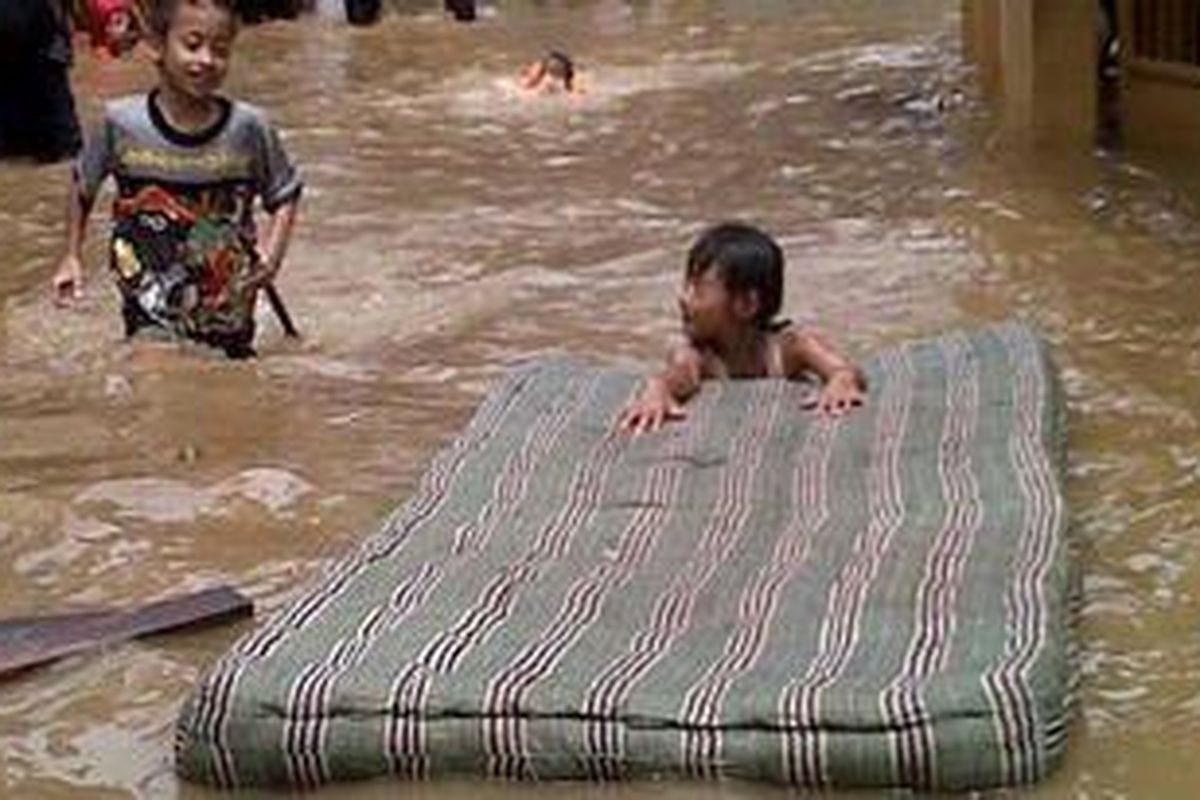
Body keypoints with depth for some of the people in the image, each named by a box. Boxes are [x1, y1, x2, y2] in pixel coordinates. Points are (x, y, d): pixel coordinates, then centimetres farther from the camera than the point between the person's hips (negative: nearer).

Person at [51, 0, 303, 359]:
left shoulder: (248, 127, -14)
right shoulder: (121, 122, -11)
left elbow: (284, 196, -1)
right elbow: (83, 185, 7)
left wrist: (271, 252, -17)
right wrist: (72, 256, 7)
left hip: (228, 312, 0)